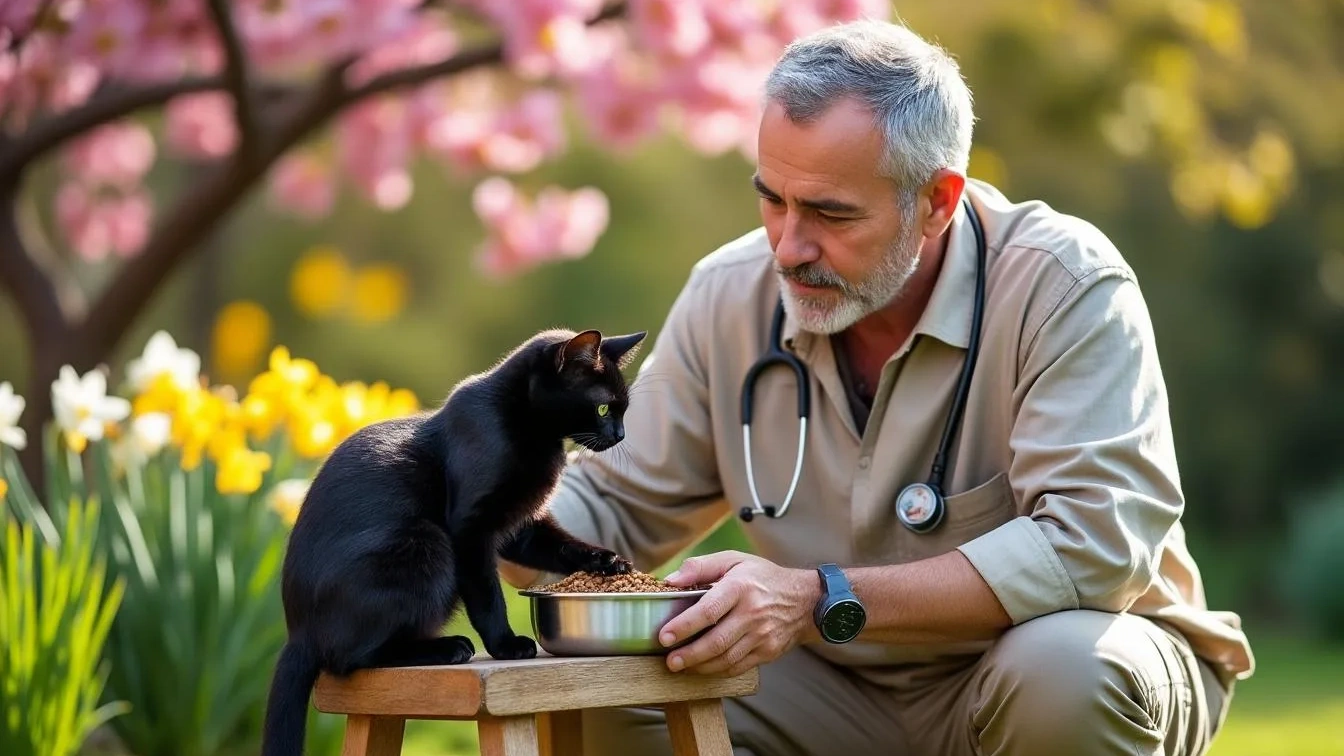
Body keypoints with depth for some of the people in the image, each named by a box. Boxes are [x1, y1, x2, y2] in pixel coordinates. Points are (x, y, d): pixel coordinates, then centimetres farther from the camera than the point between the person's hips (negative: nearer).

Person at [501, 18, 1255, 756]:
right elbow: (614, 506, 4)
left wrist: (819, 601, -36)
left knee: (1062, 668, -38)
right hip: (851, 694, 4)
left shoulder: (1064, 286, -21)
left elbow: (1093, 546, -31)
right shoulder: (728, 298, -6)